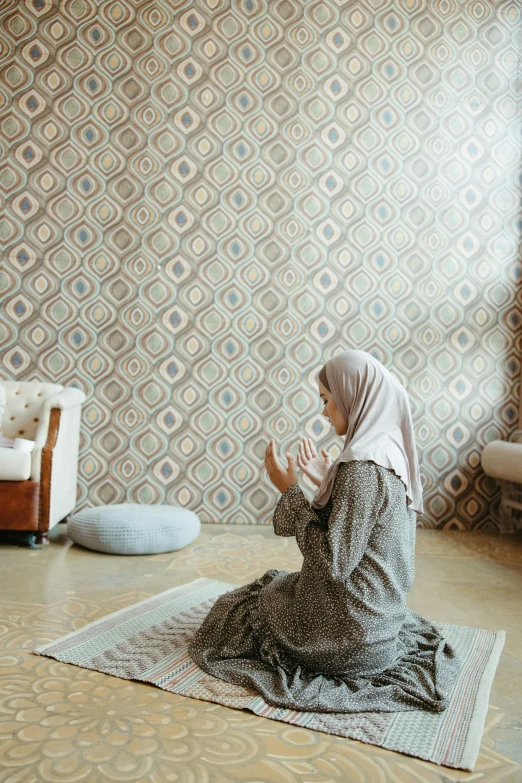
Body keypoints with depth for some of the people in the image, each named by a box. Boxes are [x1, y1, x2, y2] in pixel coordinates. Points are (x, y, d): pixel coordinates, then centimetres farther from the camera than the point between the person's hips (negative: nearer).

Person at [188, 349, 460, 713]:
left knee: (251, 598, 20)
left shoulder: (362, 466, -26)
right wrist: (328, 483, 6)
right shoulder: (392, 452, 2)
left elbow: (334, 563, -26)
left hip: (346, 634, -8)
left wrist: (290, 489, -19)